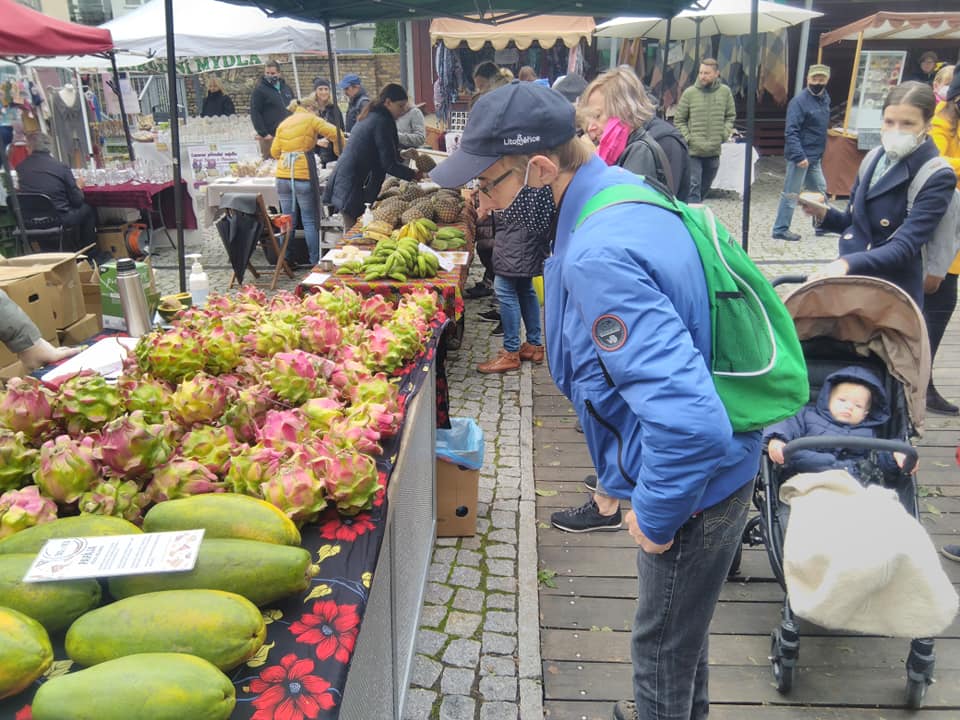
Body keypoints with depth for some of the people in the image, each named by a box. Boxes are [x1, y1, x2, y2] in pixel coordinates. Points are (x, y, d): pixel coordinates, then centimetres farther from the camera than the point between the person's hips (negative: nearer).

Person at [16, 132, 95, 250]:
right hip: (58, 219, -5)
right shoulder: (61, 167, -13)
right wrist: (79, 187, 15)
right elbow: (77, 200, -6)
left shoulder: (21, 167, -3)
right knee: (88, 209, 22)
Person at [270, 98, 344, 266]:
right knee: (310, 221, 1)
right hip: (303, 176, -5)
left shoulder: (283, 124, 18)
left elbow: (274, 152, 13)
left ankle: (286, 260, 12)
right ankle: (315, 261, 1)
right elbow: (335, 134, -7)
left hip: (283, 176, 5)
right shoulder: (311, 119, 3)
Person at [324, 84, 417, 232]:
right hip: (352, 191, -10)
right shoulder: (382, 121, -12)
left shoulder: (370, 117, 17)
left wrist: (402, 155, 22)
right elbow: (389, 165, -13)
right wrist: (413, 174, -2)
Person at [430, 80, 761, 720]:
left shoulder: (597, 259, -33)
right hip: (716, 458, 10)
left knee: (663, 643, 17)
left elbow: (689, 421, -39)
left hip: (698, 484, -10)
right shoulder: (621, 187, -1)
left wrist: (655, 518, -20)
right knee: (682, 624, 32)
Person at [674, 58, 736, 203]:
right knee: (693, 187, -9)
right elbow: (679, 120, 2)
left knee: (705, 188, 15)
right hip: (693, 152, -3)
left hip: (714, 152, 3)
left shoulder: (725, 92, 2)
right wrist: (687, 138, -8)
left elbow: (731, 116, 15)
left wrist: (724, 134, 0)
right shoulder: (689, 93, -5)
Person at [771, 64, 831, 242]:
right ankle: (780, 229, 7)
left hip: (815, 157, 9)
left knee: (820, 189, 17)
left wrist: (820, 150, 15)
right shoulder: (799, 100, -16)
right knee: (791, 194, -2)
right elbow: (791, 132, -23)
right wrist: (799, 156, -29)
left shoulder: (825, 98, 10)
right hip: (801, 156, -9)